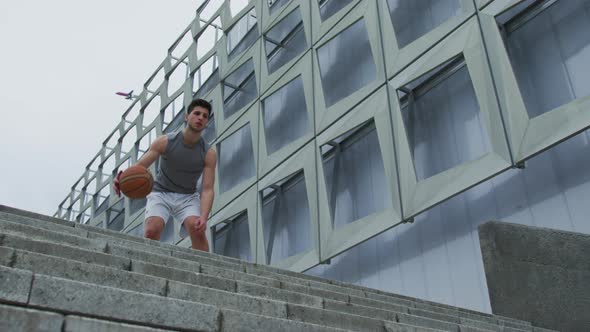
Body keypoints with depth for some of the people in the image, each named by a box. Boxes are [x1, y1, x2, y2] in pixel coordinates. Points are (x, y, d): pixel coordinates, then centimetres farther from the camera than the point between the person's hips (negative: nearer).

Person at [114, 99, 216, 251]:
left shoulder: (209, 154, -12)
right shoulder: (165, 142, -13)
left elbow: (207, 189, -17)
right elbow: (140, 166, -15)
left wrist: (204, 217, -34)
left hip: (188, 197, 1)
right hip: (160, 193, 0)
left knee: (197, 229, -27)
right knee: (151, 231, -25)